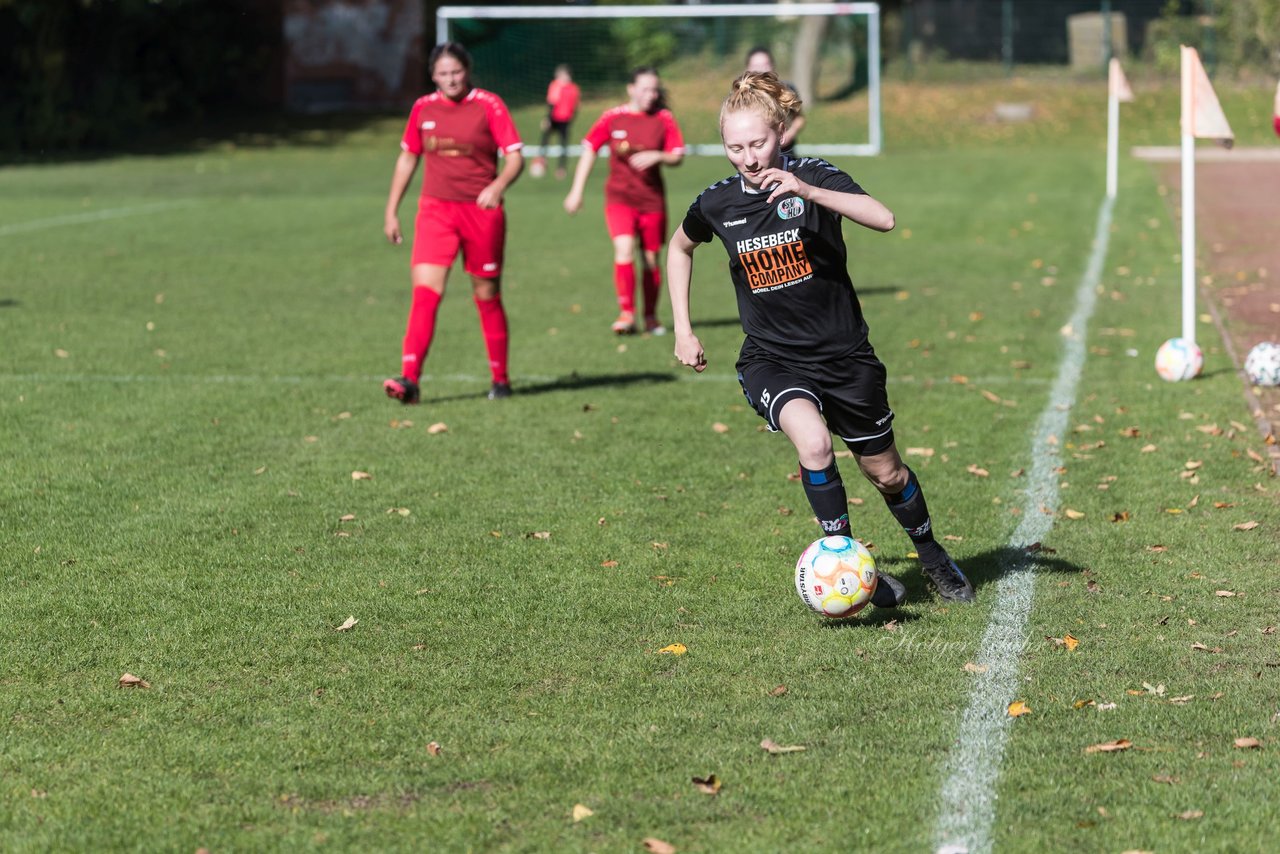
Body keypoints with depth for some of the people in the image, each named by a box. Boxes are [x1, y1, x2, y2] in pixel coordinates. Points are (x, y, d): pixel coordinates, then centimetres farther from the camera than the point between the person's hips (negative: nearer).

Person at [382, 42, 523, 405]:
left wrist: (498, 186, -27)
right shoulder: (423, 108, 6)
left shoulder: (489, 105, -4)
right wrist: (391, 211, 15)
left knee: (488, 296, 8)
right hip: (435, 211, 2)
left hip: (481, 211, -2)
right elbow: (407, 158, 17)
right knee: (425, 290, -13)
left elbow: (515, 157, -7)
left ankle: (500, 379, 22)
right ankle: (409, 379, -19)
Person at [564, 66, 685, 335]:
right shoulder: (613, 118, -2)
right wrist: (576, 191, 2)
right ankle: (627, 314, -15)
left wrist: (657, 157, -19)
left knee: (651, 259, 8)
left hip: (652, 199, 1)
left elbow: (678, 156, 3)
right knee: (624, 249, -20)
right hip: (619, 197, -1)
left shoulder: (664, 119, 0)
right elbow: (589, 150, 5)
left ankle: (651, 317, 23)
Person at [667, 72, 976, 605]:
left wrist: (809, 192, -45)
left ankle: (933, 558, 41)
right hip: (771, 358, 1)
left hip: (843, 353, -1)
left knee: (885, 473, 13)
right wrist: (683, 331, 12)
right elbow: (679, 248, 17)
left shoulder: (812, 176, -15)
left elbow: (884, 219, -33)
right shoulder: (717, 203, -6)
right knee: (814, 442, -30)